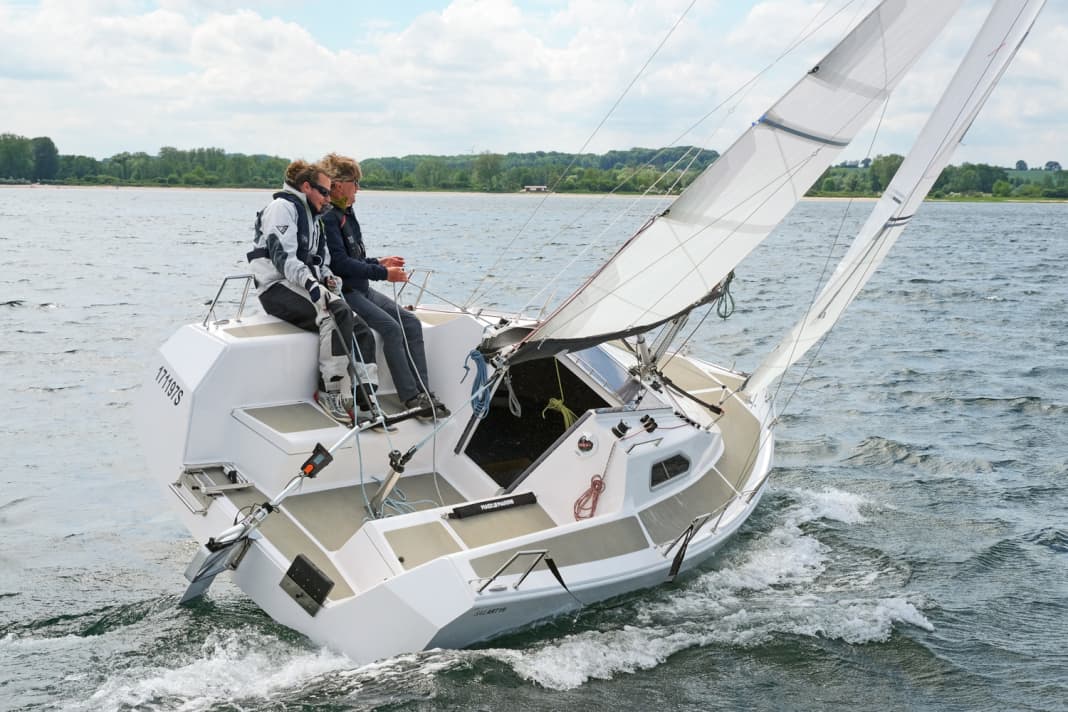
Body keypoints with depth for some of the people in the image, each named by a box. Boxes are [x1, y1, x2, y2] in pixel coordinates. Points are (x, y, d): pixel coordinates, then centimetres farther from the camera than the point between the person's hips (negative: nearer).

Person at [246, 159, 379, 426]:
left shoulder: (313, 217, 25)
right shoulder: (282, 207, -5)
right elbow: (283, 257, -18)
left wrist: (328, 278, 3)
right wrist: (312, 284, -32)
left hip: (304, 287, 9)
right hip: (278, 288, -9)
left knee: (362, 333, -9)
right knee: (337, 313, -33)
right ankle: (331, 393, -30)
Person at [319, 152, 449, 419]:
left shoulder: (346, 214, 18)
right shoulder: (328, 218, -14)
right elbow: (339, 263, -21)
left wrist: (379, 262, 11)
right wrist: (383, 274, -17)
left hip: (361, 288, 10)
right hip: (343, 292, -10)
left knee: (411, 322, -5)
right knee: (391, 328, -24)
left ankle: (422, 391, -10)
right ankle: (411, 397, -21)